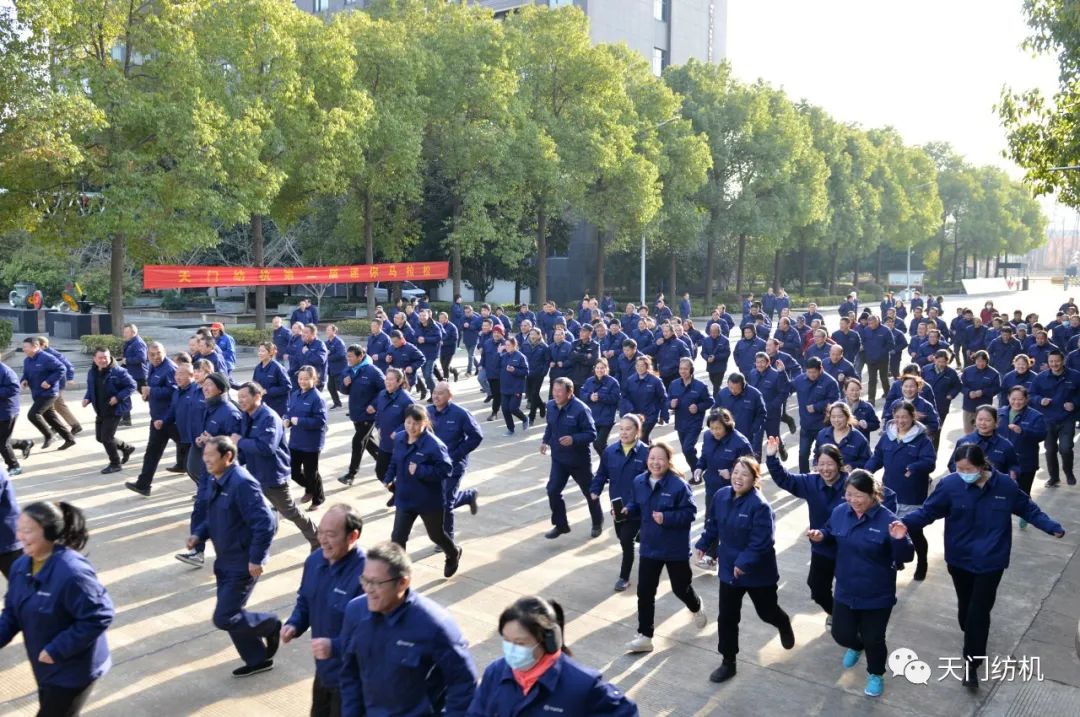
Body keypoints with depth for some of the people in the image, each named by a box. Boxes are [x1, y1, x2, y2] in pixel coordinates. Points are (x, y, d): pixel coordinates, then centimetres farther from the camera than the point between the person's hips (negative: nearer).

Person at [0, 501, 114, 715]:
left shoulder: (71, 572, -31)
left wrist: (56, 650, -24)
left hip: (73, 670, -8)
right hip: (46, 666, 9)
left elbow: (99, 617, -28)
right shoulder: (21, 565, -3)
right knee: (51, 710, 25)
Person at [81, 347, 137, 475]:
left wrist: (118, 397, -24)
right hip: (101, 411, 8)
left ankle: (115, 464, 14)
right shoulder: (92, 373, 4)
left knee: (106, 437, -6)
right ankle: (127, 448, 36)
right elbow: (90, 389, 17)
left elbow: (131, 385, -14)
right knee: (100, 437, 14)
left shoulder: (118, 372, -17)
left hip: (115, 410, -8)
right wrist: (87, 398, -3)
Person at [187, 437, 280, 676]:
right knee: (229, 614, 15)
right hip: (225, 560, 9)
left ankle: (270, 625, 18)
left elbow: (265, 524, -26)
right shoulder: (213, 480, 3)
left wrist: (256, 559, -23)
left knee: (224, 618, -6)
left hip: (243, 563, -9)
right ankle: (258, 659, 31)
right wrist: (199, 535, 0)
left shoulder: (242, 483, -25)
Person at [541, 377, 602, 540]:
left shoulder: (581, 409, -24)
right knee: (553, 490, -3)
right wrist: (545, 441, -2)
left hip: (579, 460, -5)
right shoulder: (551, 406, -4)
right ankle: (560, 524, 16)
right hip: (558, 459, 5)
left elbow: (592, 434, -21)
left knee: (589, 492, 13)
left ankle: (597, 523, 36)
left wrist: (574, 439, -34)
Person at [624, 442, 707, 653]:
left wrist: (666, 518, -29)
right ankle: (644, 636, 12)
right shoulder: (639, 482, -2)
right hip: (649, 546, 4)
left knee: (680, 588, 14)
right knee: (644, 591, 2)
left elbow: (690, 513, -18)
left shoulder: (679, 485, -20)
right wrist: (627, 510, -12)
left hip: (676, 548, -4)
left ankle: (696, 607, 50)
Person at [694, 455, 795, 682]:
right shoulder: (721, 496, -7)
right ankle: (728, 662, 22)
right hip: (728, 568, 5)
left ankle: (784, 626, 55)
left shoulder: (760, 505, -26)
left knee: (767, 612, 19)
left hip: (757, 571, -5)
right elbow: (713, 524, 9)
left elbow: (762, 542, -28)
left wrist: (744, 563, -29)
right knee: (726, 617, 7)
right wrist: (703, 544, 8)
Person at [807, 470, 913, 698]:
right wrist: (820, 535, -10)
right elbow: (832, 536, 12)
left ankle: (876, 675, 40)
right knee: (841, 634, 15)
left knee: (873, 639, 10)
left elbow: (905, 557, -18)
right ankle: (856, 646, 52)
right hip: (845, 591, 4)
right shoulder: (840, 512, -7)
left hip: (877, 595, -4)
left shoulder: (887, 520, -22)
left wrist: (900, 540, -39)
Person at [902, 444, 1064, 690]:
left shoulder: (1005, 485, -12)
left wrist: (1052, 527, -4)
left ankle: (971, 664, 10)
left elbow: (1028, 509, 5)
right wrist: (906, 522, -27)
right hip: (959, 559, 1)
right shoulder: (949, 484, -16)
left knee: (979, 611, -1)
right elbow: (928, 511, -11)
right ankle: (971, 635, 45)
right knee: (966, 604, 17)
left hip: (991, 561, -1)